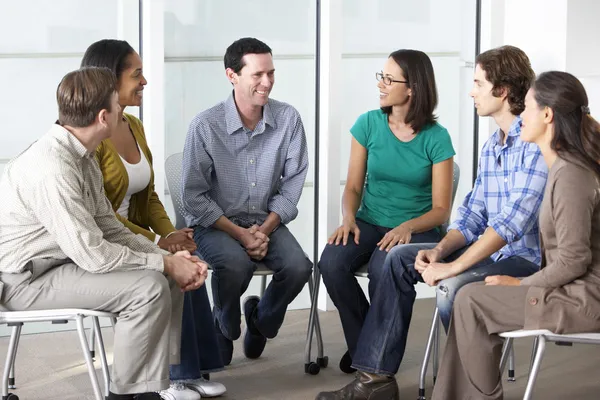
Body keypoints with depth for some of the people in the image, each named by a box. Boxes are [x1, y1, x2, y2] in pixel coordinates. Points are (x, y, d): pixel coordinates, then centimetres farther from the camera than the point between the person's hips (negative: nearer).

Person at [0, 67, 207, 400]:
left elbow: (108, 228, 9)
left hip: (61, 260, 10)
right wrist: (164, 264, -15)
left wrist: (168, 257, -3)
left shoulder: (82, 156, 5)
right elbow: (92, 254, -26)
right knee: (149, 286, -22)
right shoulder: (52, 168, -27)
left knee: (169, 278, 4)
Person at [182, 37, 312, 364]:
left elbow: (292, 186, -1)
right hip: (214, 224, -3)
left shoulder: (288, 119, -6)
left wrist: (264, 230, -13)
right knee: (236, 262, -34)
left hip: (267, 222, 3)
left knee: (298, 267, -24)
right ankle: (224, 327, 1)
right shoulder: (205, 125, -14)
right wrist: (239, 233, -17)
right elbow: (194, 197, -10)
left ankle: (259, 319, 11)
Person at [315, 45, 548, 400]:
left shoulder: (536, 141, -18)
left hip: (530, 257, -10)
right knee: (400, 258, 2)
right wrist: (440, 250, -6)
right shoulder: (493, 145, 14)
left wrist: (453, 267, -25)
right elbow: (473, 213, 14)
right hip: (491, 248, 10)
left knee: (453, 287, -33)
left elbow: (515, 218, -27)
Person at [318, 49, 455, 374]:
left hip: (417, 229, -3)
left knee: (382, 267, -36)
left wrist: (407, 227, -24)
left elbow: (440, 209, -6)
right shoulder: (368, 124, 1)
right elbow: (353, 187, 6)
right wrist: (349, 219, -15)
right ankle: (361, 345, -5)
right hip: (370, 223, 3)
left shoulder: (436, 138, -8)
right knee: (331, 262, -28)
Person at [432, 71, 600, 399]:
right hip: (571, 289, 10)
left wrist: (520, 285, -10)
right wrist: (523, 283, 7)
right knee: (474, 297, 8)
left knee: (471, 302, -6)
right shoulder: (563, 166, 10)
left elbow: (573, 260, -23)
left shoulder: (570, 175, -21)